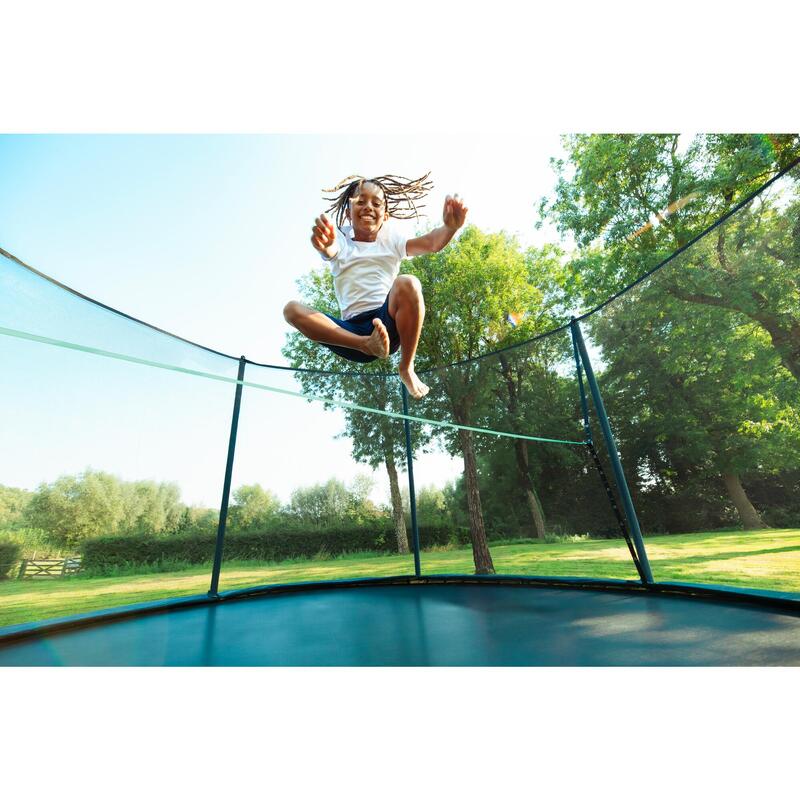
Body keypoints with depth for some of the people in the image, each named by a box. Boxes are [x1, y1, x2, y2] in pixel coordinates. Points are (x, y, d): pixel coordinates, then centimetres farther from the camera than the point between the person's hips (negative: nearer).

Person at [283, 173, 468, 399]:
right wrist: (324, 245, -40)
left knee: (407, 284, -31)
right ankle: (366, 344, -30)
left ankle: (407, 368, -15)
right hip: (352, 329, 1)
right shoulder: (341, 245, 12)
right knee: (292, 309, -17)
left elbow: (430, 243, -5)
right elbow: (330, 251, -14)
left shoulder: (390, 242, 14)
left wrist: (449, 227, -28)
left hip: (388, 322, 0)